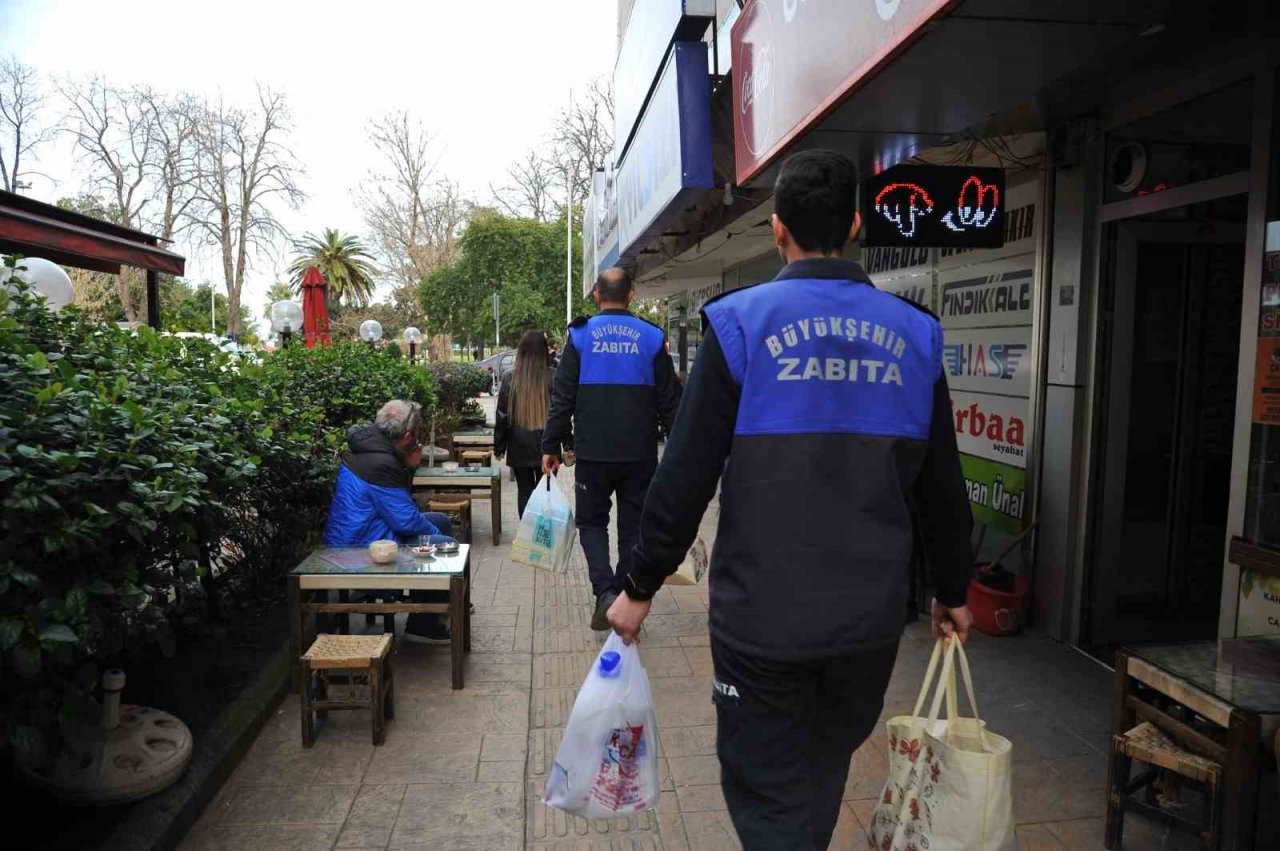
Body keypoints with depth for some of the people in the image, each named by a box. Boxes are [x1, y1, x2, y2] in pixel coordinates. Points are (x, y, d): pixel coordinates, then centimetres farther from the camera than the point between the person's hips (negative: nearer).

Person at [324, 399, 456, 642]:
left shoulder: (369, 445, 3)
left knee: (442, 521, 19)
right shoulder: (380, 463, -29)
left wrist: (409, 467, 0)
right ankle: (422, 625, 1)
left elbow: (398, 500, 14)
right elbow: (406, 520, -23)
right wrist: (433, 532, -4)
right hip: (361, 547, -11)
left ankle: (442, 602, 32)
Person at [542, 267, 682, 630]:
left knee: (592, 521, 15)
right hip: (640, 454, 1)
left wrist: (550, 446, 2)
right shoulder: (651, 337, 1)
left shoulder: (580, 335, -1)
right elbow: (669, 402, 2)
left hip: (593, 453, 0)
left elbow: (562, 397, -3)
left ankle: (605, 591, -3)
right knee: (633, 527, 12)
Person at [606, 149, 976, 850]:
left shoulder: (740, 323, -10)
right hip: (871, 614, 4)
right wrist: (952, 592, 20)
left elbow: (685, 476, -12)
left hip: (762, 615, -4)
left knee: (769, 795, 12)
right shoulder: (913, 334, 1)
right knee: (821, 779, 26)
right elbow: (941, 485, 7)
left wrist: (640, 587, 0)